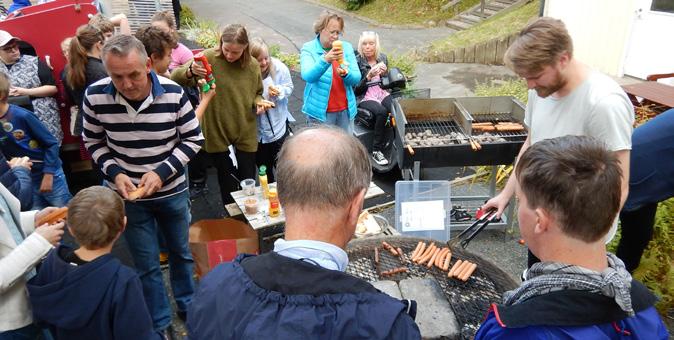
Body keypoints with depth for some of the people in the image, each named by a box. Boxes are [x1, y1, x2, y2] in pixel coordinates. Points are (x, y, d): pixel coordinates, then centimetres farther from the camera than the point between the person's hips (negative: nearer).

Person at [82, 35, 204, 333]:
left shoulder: (173, 93, -20)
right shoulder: (95, 96, -16)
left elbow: (193, 140, -9)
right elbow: (94, 143, 1)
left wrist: (162, 172, -19)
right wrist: (115, 173, -15)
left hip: (172, 191, 0)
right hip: (128, 195, 0)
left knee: (181, 252, 20)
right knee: (146, 265, 12)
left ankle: (188, 305, 46)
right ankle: (159, 325, 33)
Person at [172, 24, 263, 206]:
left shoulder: (253, 65, -3)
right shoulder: (209, 57, -13)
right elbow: (175, 78, -16)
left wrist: (258, 102, -9)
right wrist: (190, 72, -38)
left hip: (246, 134, 2)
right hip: (218, 133, -2)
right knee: (227, 183, 12)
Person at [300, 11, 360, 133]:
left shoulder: (347, 47, 4)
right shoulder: (308, 49, -6)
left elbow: (356, 77, -1)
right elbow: (307, 76, -22)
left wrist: (346, 74, -24)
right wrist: (325, 60, -39)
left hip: (345, 109, 4)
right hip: (320, 110, -3)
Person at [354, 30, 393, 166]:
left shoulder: (383, 58, 10)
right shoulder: (357, 61, -4)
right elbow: (356, 90, -8)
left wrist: (385, 73, -5)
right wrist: (369, 76, -22)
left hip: (383, 93, 4)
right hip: (365, 97, -4)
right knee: (381, 112, -34)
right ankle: (376, 151, -22)